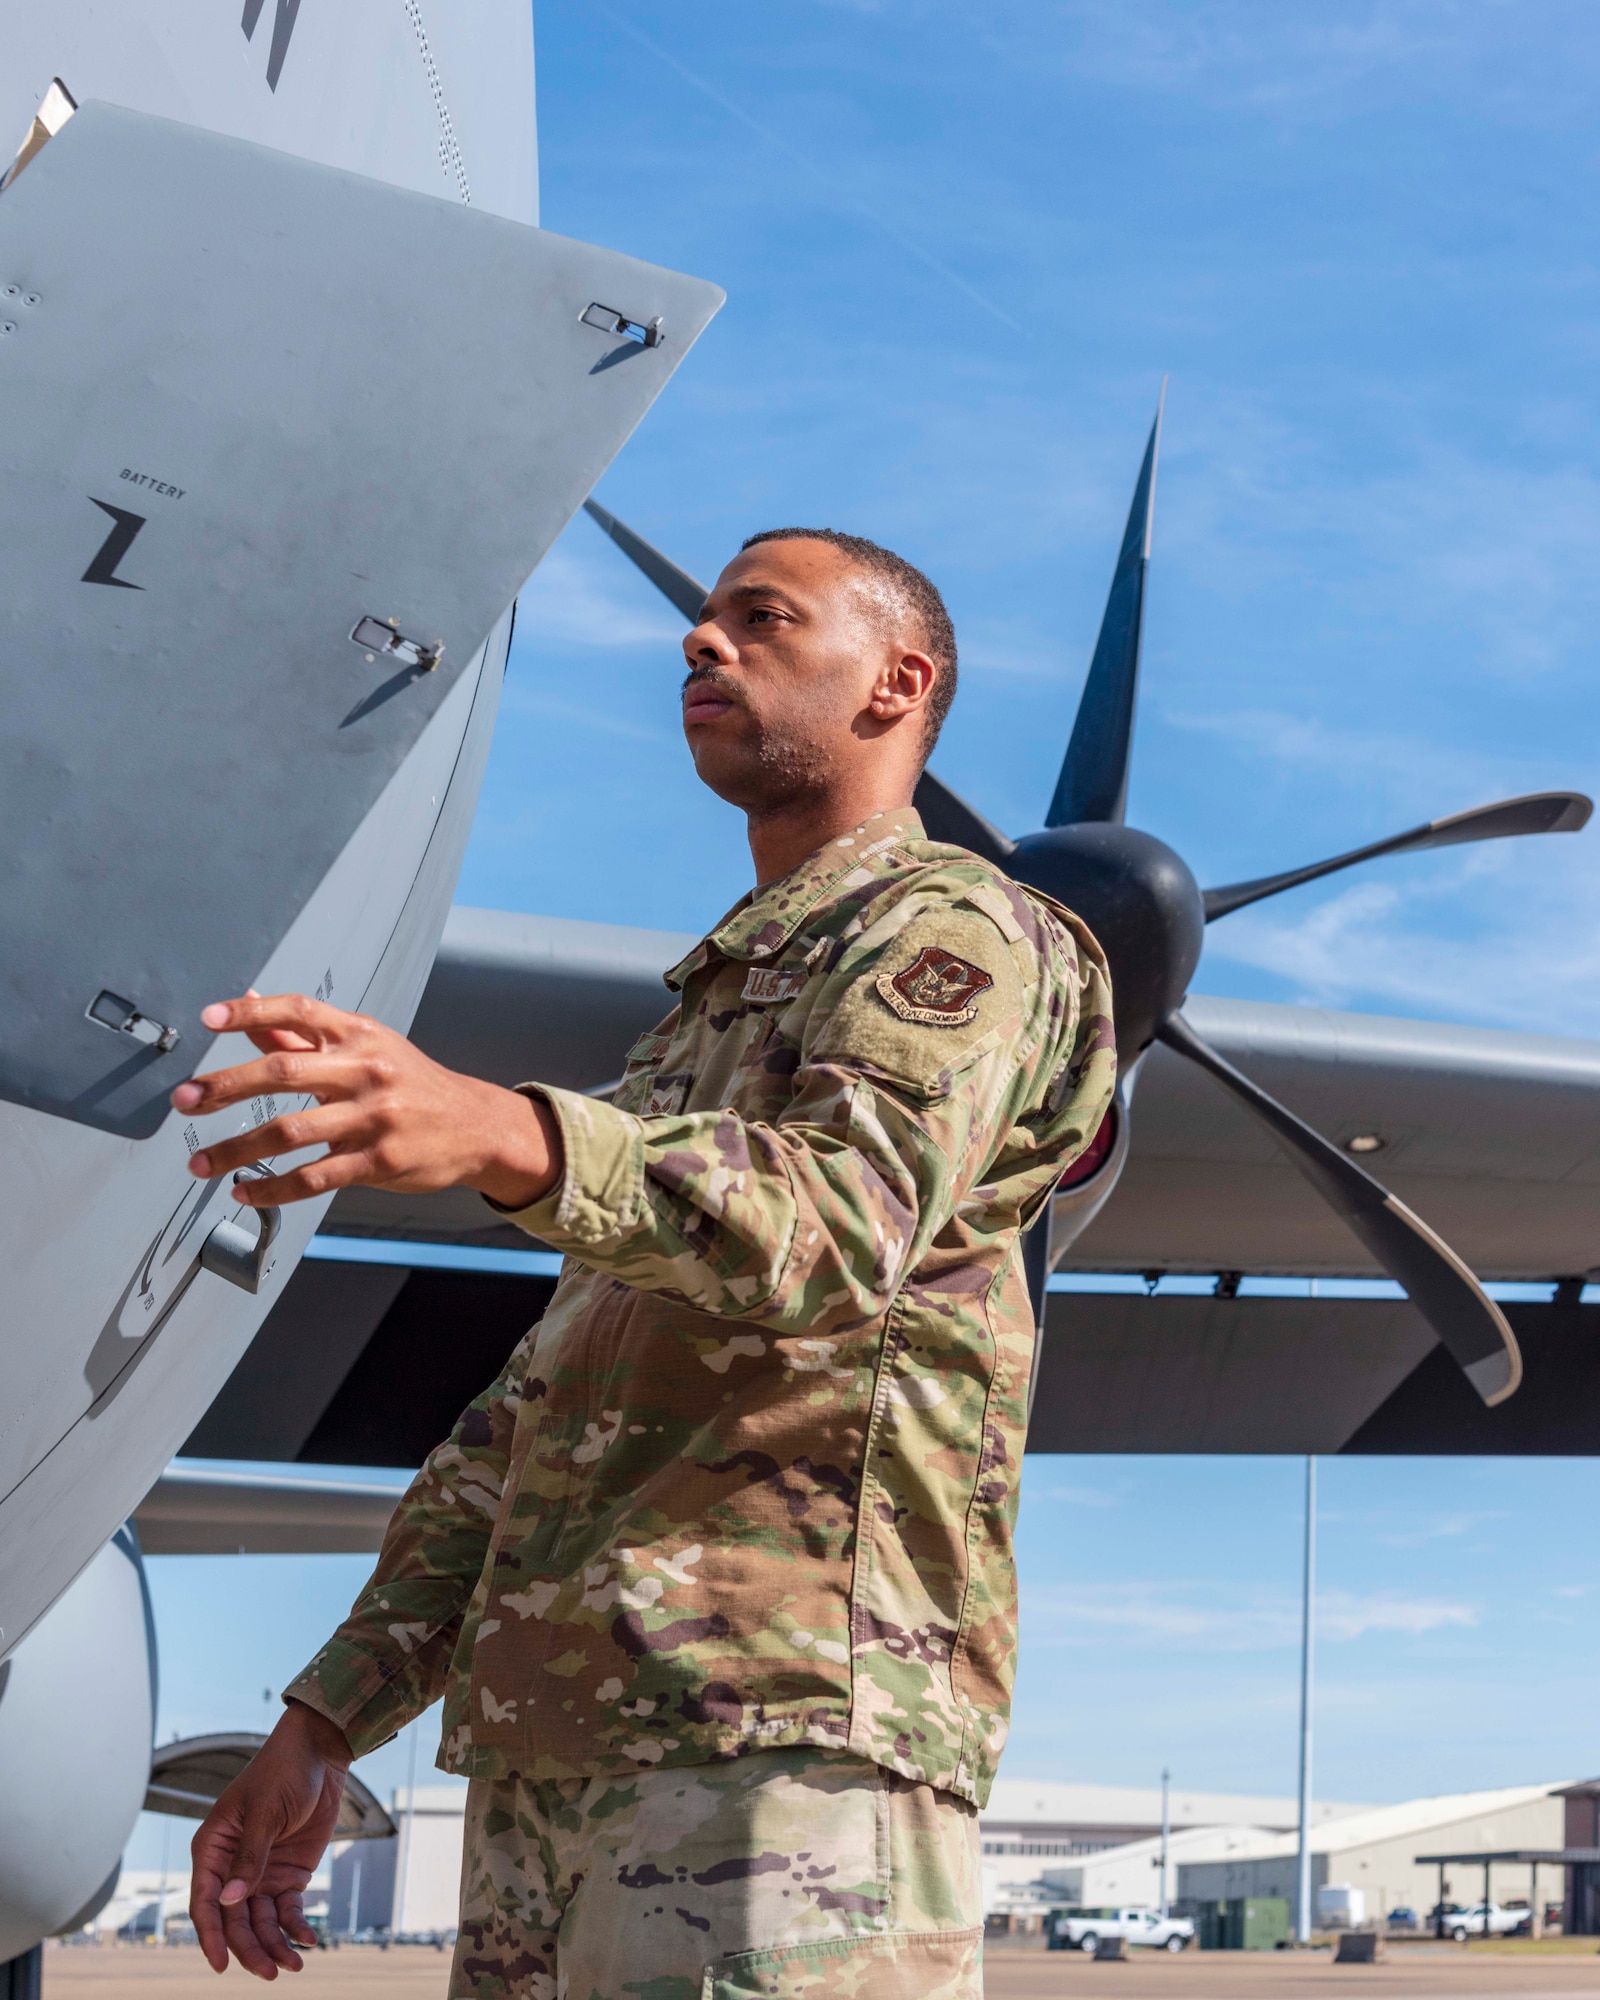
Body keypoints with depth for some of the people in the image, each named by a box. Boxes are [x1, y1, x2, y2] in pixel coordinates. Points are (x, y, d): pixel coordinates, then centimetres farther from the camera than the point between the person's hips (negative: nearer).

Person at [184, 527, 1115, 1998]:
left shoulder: (949, 927, 3)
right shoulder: (703, 1020, 30)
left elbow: (842, 1220, -20)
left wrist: (499, 1135, -39)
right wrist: (320, 1726, 17)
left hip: (789, 1727, -8)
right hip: (556, 1751, 8)